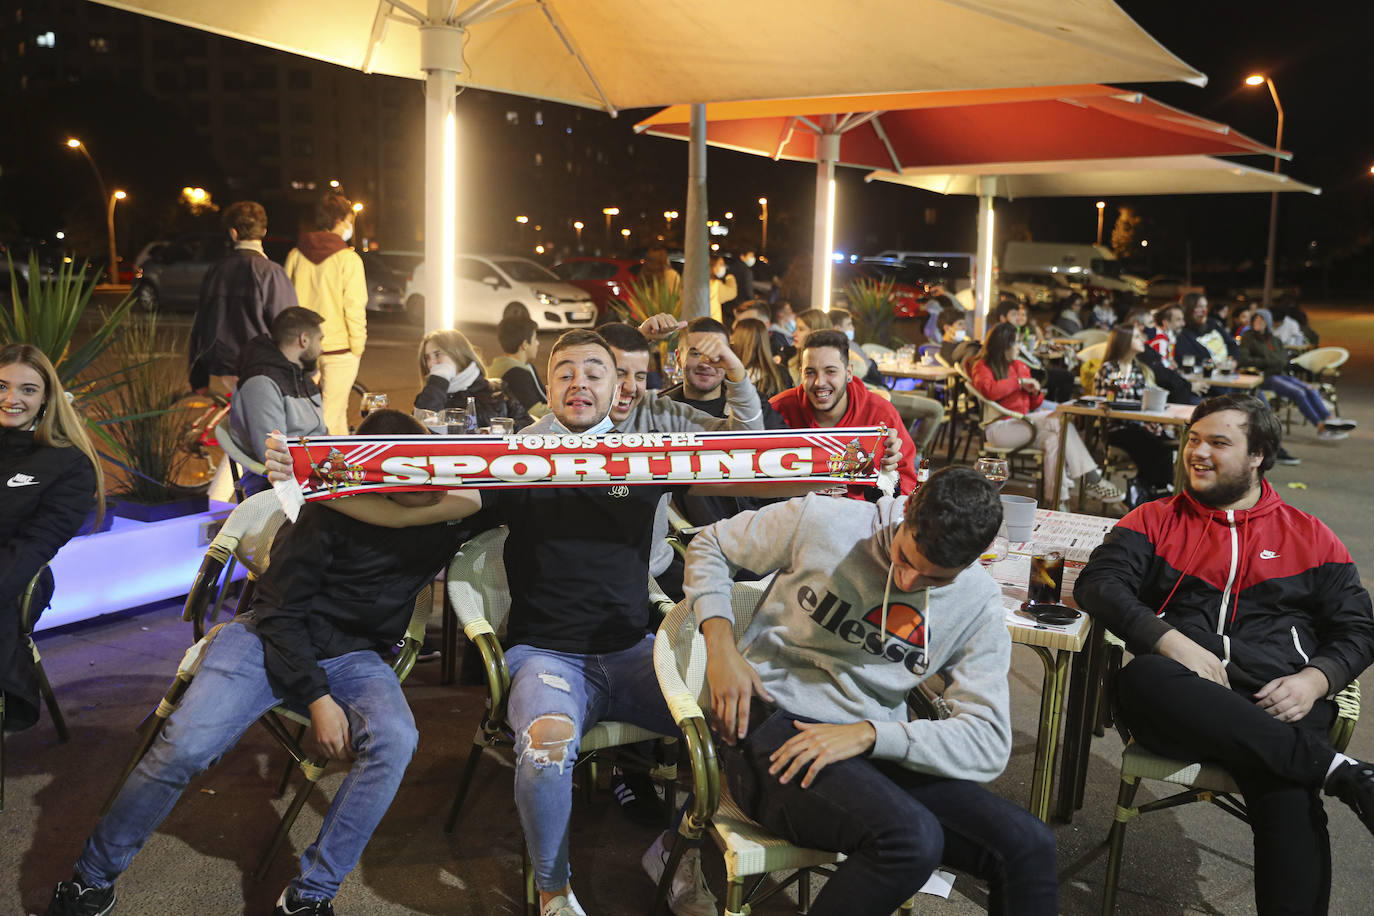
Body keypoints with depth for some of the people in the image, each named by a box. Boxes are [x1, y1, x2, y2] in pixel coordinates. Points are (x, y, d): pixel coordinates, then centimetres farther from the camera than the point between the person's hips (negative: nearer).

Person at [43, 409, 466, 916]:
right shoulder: (330, 509, -15)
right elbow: (281, 608, -11)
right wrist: (317, 697, -17)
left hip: (356, 657, 2)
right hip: (274, 639, -2)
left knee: (394, 740, -30)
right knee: (184, 743, -23)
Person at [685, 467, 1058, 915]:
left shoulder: (979, 604, -1)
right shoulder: (819, 521, -8)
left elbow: (988, 744, -7)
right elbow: (710, 546, 8)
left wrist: (869, 735, -22)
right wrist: (721, 646, -9)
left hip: (878, 750, 3)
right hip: (770, 722, -3)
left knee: (1030, 845, -19)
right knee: (912, 839, -31)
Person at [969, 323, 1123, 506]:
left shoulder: (1020, 366, 19)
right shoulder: (982, 367, 0)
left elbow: (1033, 404, 23)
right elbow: (989, 390, -25)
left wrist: (1035, 393, 0)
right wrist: (1019, 381, -14)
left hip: (1024, 422, 6)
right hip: (999, 427, -6)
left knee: (1053, 438, -28)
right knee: (1057, 421, -25)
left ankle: (1059, 497, -33)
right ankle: (1091, 478, -23)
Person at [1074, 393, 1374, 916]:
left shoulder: (1310, 537, 20)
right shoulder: (1157, 521, 17)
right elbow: (1098, 584, 2)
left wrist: (1314, 681, -5)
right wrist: (1174, 643, -14)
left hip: (1278, 705, 0)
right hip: (1186, 704, 0)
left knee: (1288, 788, -34)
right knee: (1141, 677, -37)